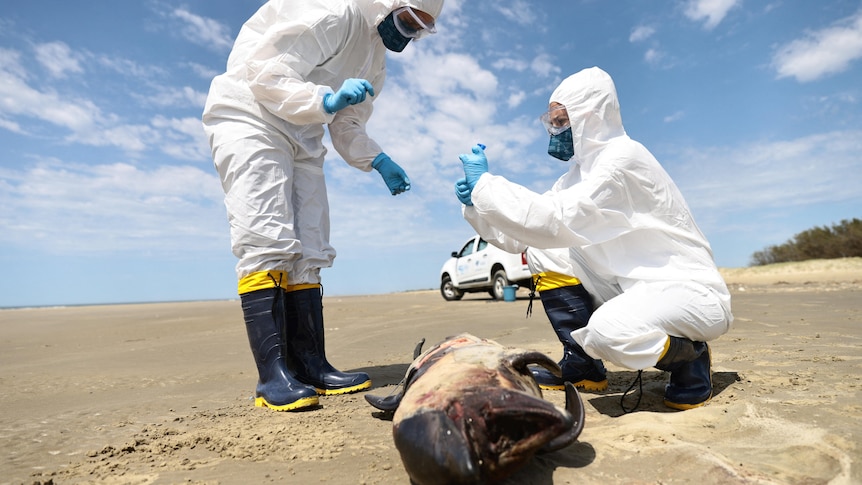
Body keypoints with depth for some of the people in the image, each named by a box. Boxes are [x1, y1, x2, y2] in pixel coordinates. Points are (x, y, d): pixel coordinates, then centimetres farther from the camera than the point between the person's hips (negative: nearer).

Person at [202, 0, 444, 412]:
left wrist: (379, 161, -3)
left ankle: (310, 366, 2)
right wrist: (327, 100, -31)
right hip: (250, 118, -8)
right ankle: (273, 376, -18)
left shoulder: (375, 57, 14)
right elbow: (264, 74, -18)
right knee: (266, 243, -21)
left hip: (301, 138, 9)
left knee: (308, 254, -1)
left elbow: (347, 128, 13)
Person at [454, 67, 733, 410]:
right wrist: (477, 204, -7)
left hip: (690, 291, -8)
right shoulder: (581, 172, 9)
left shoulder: (623, 157, -18)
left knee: (607, 330, -36)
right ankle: (581, 363, 6)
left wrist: (485, 183, -23)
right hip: (636, 287, 9)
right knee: (542, 250, 0)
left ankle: (689, 356, -2)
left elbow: (556, 221, -29)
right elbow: (530, 231, 5)